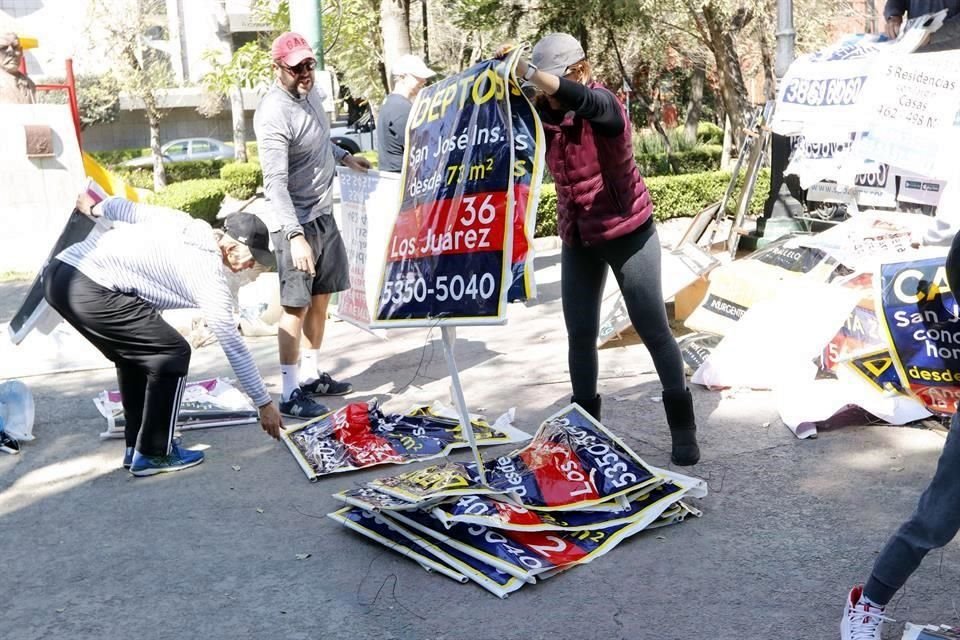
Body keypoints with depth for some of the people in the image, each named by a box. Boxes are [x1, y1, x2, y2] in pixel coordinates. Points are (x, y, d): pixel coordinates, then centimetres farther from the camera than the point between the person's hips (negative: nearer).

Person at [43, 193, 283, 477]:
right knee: (172, 353, -1)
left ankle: (136, 446, 28)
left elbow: (123, 207, 24)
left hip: (57, 273, 10)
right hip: (90, 290, -9)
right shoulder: (210, 278, -4)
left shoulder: (179, 220, 14)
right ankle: (151, 454, 7)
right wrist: (264, 404, 9)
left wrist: (94, 208, 48)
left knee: (135, 352, 23)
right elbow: (234, 348, 0)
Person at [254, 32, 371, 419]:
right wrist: (295, 235, -37)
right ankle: (291, 394, 5)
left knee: (320, 299, 15)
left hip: (324, 214, 9)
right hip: (296, 223, -9)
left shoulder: (310, 93, 5)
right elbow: (275, 183, -29)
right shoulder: (274, 115, -22)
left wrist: (345, 157, 27)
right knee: (296, 306, -4)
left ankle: (311, 376, 27)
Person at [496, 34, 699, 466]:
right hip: (577, 242, 5)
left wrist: (526, 70, -48)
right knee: (580, 335, 7)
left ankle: (683, 427, 13)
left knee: (653, 328, 1)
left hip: (628, 234, -5)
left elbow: (578, 97, -41)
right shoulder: (543, 114, -2)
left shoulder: (604, 105, -19)